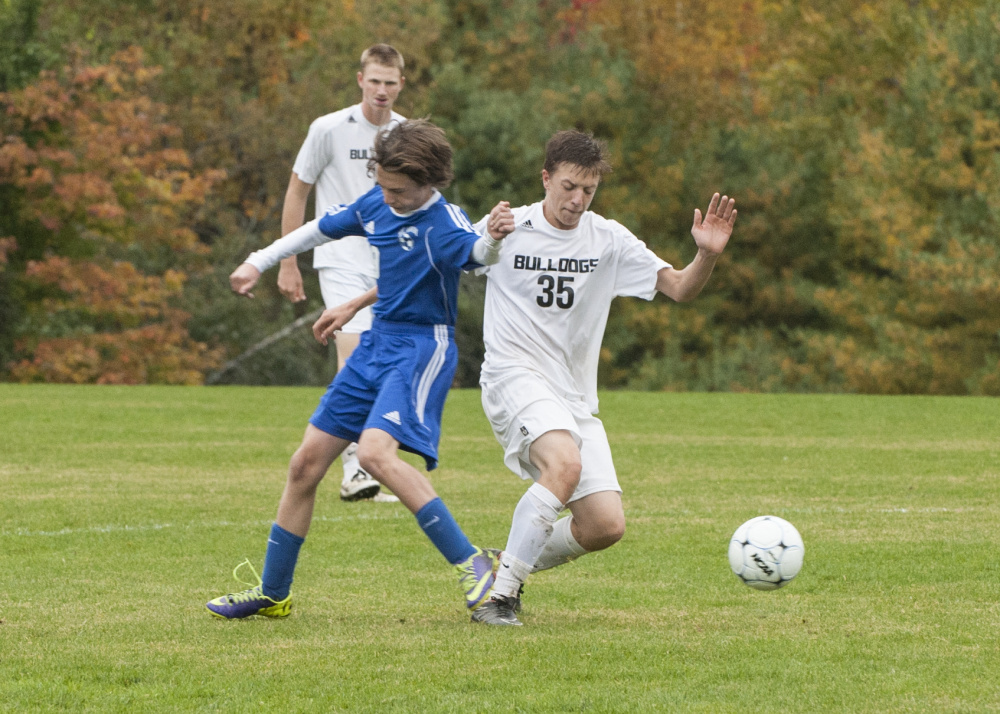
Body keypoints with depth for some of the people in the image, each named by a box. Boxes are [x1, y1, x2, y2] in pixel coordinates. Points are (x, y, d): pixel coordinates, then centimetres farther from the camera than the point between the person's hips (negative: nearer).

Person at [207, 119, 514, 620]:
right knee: (306, 463, 9)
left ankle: (472, 564, -25)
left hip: (422, 348, -8)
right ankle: (272, 593, 24)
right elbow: (322, 229, 21)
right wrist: (259, 262, 26)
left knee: (375, 452, -30)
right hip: (377, 343, 8)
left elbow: (475, 254, -38)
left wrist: (493, 240, -60)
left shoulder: (442, 223, -19)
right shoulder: (376, 205, 3)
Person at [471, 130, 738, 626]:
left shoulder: (608, 241, 6)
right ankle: (501, 593, -26)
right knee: (565, 464, -34)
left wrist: (707, 255, -18)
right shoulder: (508, 229, -1)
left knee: (606, 526, -5)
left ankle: (510, 565, 19)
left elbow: (679, 288, 1)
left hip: (575, 398, 5)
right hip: (514, 376, -5)